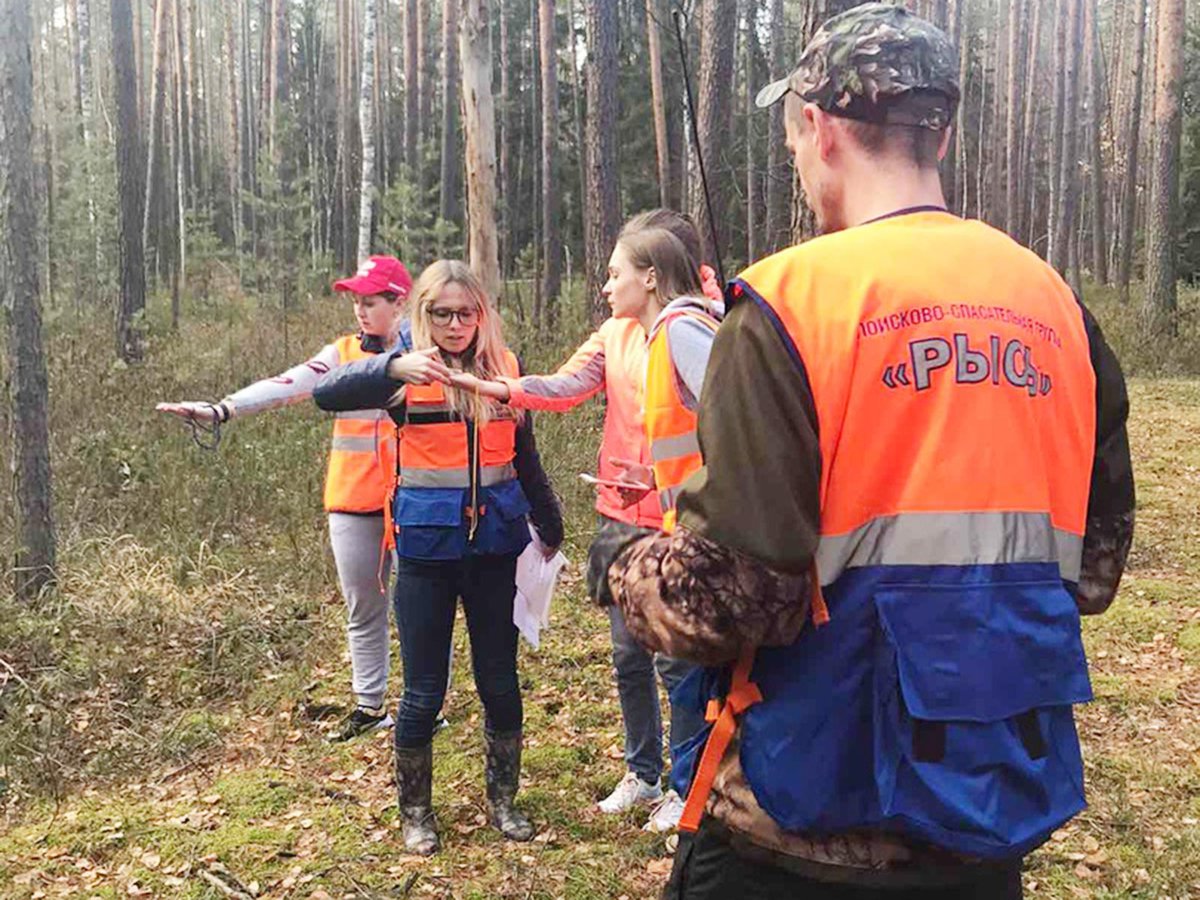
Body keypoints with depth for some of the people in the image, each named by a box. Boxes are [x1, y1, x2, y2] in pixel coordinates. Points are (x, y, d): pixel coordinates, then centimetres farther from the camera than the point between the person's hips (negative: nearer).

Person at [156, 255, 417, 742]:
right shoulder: (343, 352, 6)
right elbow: (286, 386, -7)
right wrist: (220, 409, -20)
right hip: (354, 502, 3)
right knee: (362, 609, 12)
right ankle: (369, 705, 26)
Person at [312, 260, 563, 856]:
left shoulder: (503, 369, 5)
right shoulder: (405, 372, -3)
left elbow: (525, 458, 16)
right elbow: (327, 394, -20)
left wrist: (549, 527, 23)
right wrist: (395, 368, -35)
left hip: (496, 543, 3)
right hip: (427, 545, -2)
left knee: (500, 682, 11)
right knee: (424, 692, 6)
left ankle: (503, 800, 30)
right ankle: (414, 811, 26)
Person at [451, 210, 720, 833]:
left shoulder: (684, 331, -14)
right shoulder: (616, 333, 9)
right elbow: (565, 387, -1)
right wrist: (496, 389, -12)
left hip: (675, 524, -8)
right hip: (623, 517, 8)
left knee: (677, 659, 4)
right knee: (628, 656, 17)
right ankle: (641, 775, 35)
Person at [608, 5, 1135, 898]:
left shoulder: (793, 300, -16)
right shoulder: (1055, 305, 1)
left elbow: (724, 593, -20)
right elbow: (1094, 564, 10)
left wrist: (631, 573, 0)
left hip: (812, 828, -5)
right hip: (1001, 809, 5)